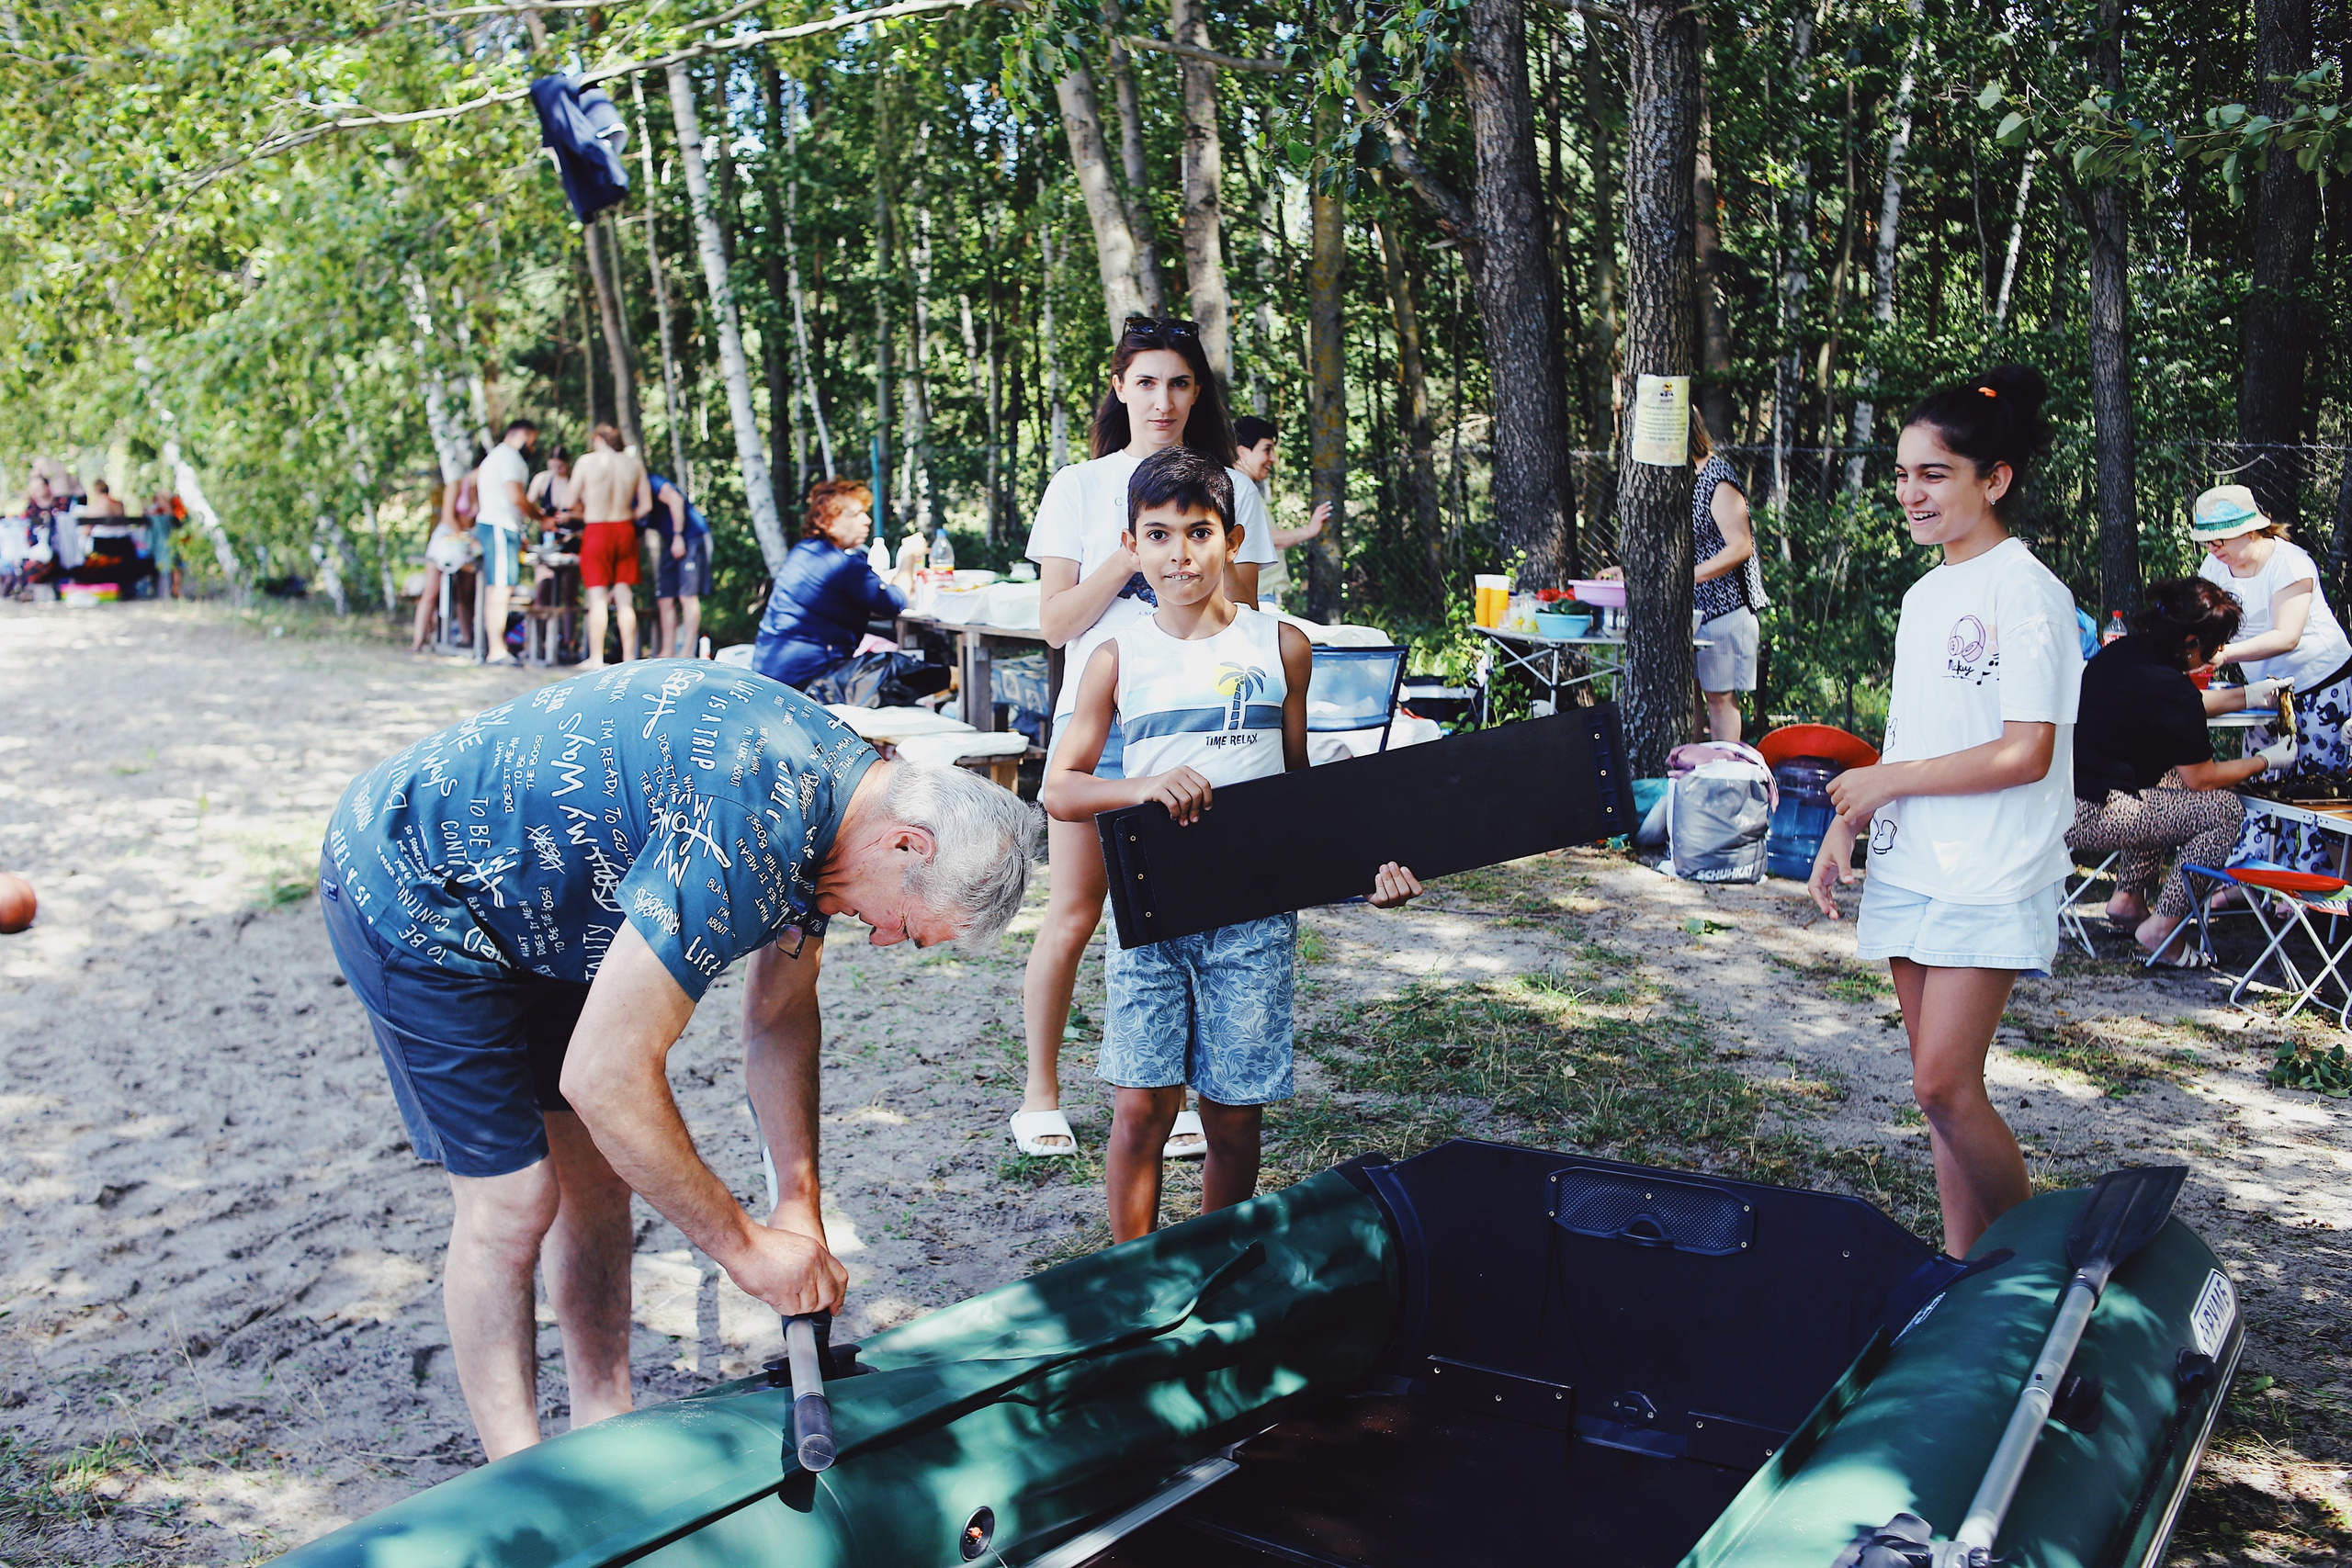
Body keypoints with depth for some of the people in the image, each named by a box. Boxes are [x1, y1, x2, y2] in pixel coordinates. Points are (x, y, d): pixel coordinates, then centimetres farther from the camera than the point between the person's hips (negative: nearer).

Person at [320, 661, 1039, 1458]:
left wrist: (800, 1204, -1)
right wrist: (744, 1244, -22)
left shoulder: (831, 782, -5)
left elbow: (781, 1012, 6)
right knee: (513, 1200, -5)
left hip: (529, 901, 9)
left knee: (599, 1171, 9)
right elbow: (604, 1075, -34)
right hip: (411, 892, -9)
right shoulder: (747, 832, -36)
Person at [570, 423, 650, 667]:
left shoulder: (588, 461, -3)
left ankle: (596, 659, -1)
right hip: (625, 530, 3)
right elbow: (646, 505, 5)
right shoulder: (634, 464, 5)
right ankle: (629, 658, 6)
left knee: (598, 598, -1)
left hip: (597, 531, -3)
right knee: (624, 597, 7)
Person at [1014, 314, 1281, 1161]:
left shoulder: (1230, 489, 8)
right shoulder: (1079, 488, 6)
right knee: (1074, 915, 1)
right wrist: (1131, 557, -10)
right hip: (1096, 719, -1)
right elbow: (1055, 623, -1)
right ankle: (1040, 1093, 16)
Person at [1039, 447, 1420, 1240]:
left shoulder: (1281, 646, 6)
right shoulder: (1119, 656, 4)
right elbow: (1057, 790, 2)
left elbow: (1298, 781, 14)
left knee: (1234, 1114, 4)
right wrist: (1146, 786, -17)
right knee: (1140, 1105, -3)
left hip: (1254, 909, 1)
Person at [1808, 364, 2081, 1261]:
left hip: (1990, 880, -8)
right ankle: (1964, 1265, 20)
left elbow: (2025, 753, -18)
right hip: (1908, 868, 8)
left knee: (1945, 1087, -11)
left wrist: (1890, 781, -11)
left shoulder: (2026, 592, -11)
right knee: (1938, 1089, 10)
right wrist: (1845, 824, 7)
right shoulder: (1924, 597, 13)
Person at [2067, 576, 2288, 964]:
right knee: (2226, 809, -2)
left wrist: (2249, 696, 30)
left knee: (2170, 782, 30)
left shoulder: (2118, 652, 9)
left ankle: (2127, 899, 30)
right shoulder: (2171, 686, -16)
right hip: (2086, 818, -9)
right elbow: (2202, 778, -3)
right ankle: (2160, 928, 4)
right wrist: (2266, 761, 13)